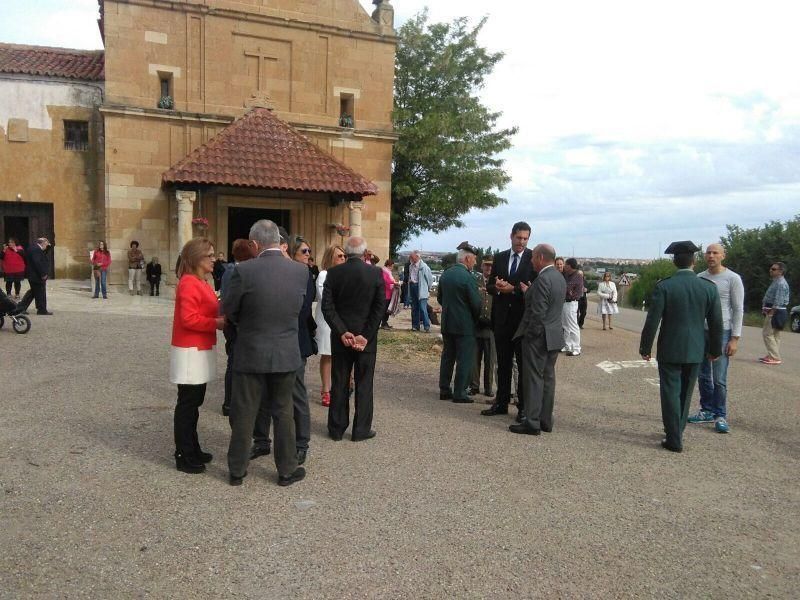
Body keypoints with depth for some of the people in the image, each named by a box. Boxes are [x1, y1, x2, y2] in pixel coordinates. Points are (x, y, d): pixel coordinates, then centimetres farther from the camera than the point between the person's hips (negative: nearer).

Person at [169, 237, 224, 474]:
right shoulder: (189, 283, -16)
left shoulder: (201, 283, 13)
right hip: (190, 352, -10)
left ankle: (192, 449, 28)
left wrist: (220, 317, 3)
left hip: (200, 350, 10)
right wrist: (217, 323, -19)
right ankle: (184, 456, 10)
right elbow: (189, 319, -23)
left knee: (194, 402, 17)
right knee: (187, 403, 0)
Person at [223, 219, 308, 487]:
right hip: (286, 354, 2)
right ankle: (287, 470, 24)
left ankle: (237, 471, 26)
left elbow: (228, 309, -4)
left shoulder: (244, 270, -15)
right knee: (283, 413, 15)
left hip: (250, 354, -2)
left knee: (243, 414, 12)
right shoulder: (300, 270, -7)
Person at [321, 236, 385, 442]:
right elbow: (379, 308, -10)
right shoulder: (376, 274, -7)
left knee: (339, 383, 11)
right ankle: (361, 429, 14)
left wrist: (342, 332, -9)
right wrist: (366, 336, -9)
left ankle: (336, 428, 19)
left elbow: (327, 307, -8)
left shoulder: (333, 273, -4)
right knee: (364, 384, 8)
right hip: (367, 336, -1)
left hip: (341, 337, 1)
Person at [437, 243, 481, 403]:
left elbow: (439, 298, 13)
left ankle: (444, 390, 22)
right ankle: (460, 393, 5)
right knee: (465, 360, 2)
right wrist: (475, 319, 3)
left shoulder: (445, 275, 4)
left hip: (447, 324, 7)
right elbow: (476, 304, -15)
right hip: (465, 325, -7)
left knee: (447, 357, 15)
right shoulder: (468, 277, -17)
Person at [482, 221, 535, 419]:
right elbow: (489, 286, 9)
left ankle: (524, 406, 12)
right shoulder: (499, 258, 9)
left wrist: (512, 289, -18)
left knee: (524, 364, 4)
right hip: (502, 318, 4)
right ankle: (501, 403, 22)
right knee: (503, 363, 12)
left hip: (524, 319, -4)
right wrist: (498, 288, -13)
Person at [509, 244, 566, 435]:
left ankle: (532, 423, 2)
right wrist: (529, 292, 12)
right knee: (548, 378, 13)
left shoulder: (542, 280, -20)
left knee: (534, 379, -2)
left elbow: (538, 313, -22)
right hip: (555, 335, 9)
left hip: (538, 337, -9)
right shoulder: (560, 277, 10)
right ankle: (546, 420, 21)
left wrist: (530, 334, -12)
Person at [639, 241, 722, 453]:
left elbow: (652, 321, -12)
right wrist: (715, 349, 13)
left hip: (669, 350, -3)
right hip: (695, 350, 3)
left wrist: (645, 348, -2)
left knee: (671, 393, 4)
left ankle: (674, 440, 6)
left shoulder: (664, 286, -12)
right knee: (685, 393, 17)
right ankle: (676, 433, 29)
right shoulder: (709, 287, -4)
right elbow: (716, 323, 1)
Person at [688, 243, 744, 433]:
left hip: (722, 333, -5)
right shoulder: (699, 278, 9)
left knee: (719, 379, -3)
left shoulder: (733, 279, -4)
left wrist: (735, 339, -10)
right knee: (703, 376, 9)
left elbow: (738, 310, -5)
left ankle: (720, 416, 9)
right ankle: (707, 411, 21)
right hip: (700, 332, 5)